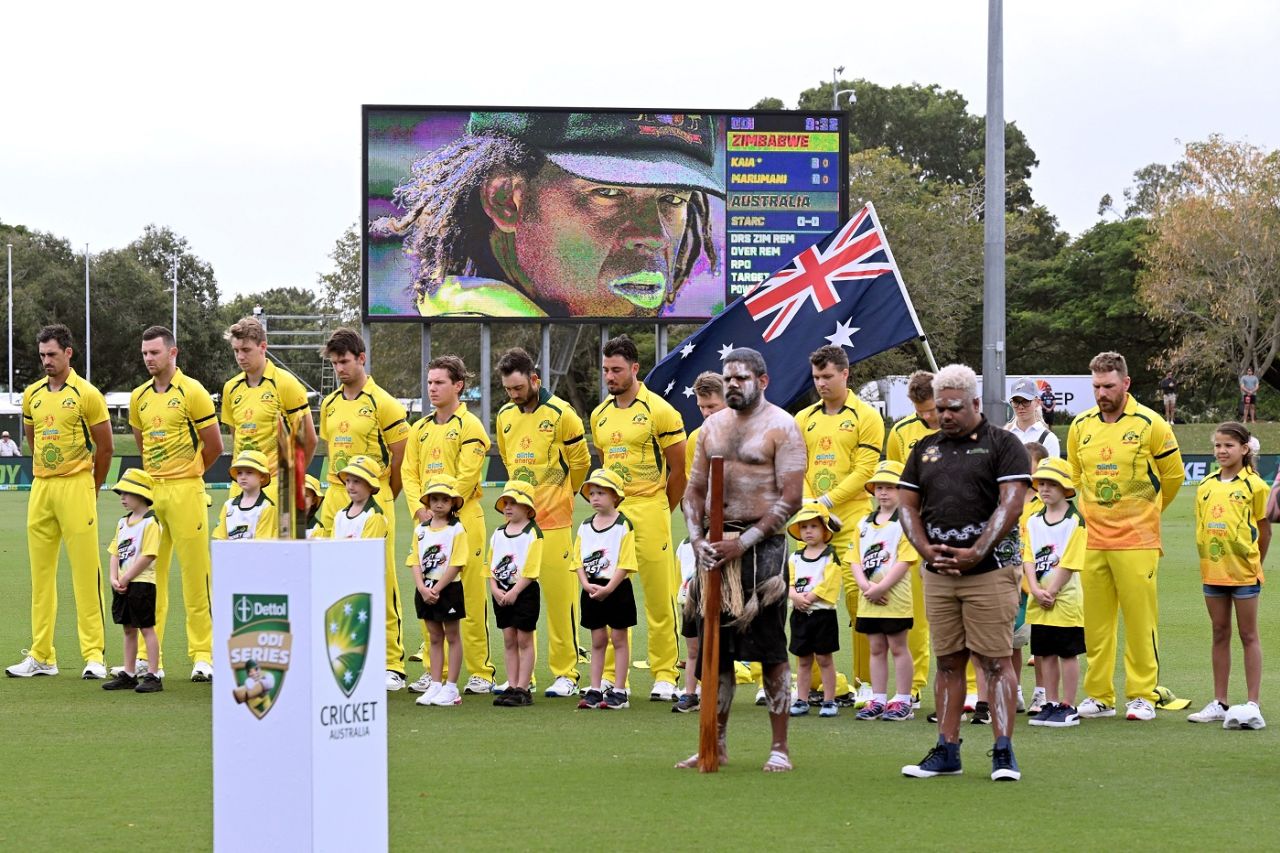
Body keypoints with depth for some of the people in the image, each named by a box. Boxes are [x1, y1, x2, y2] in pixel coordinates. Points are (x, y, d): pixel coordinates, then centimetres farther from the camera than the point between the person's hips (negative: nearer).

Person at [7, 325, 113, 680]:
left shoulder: (86, 394, -5)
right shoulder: (32, 395, 10)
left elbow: (105, 448, 0)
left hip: (76, 486, -5)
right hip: (40, 487, 5)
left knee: (85, 571, -6)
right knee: (41, 571, 6)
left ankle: (94, 654, -4)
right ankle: (41, 657, 11)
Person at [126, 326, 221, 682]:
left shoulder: (191, 392, -5)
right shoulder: (139, 397, 12)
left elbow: (214, 446, -2)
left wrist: (185, 475, 8)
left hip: (185, 492, -5)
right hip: (150, 492, 6)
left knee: (195, 574, -5)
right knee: (150, 574, 4)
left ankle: (202, 655, 0)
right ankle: (150, 657, 9)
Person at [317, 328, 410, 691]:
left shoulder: (382, 403, -6)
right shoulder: (329, 405, 13)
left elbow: (400, 456, -4)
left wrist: (382, 497, 3)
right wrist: (340, 487, 16)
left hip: (373, 500, -6)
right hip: (335, 498, 6)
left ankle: (392, 664, 0)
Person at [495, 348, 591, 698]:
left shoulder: (560, 414, -7)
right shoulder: (505, 417, 9)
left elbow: (581, 462, 1)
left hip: (554, 522, -5)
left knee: (559, 597, -3)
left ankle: (566, 674, 3)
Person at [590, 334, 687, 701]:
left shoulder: (659, 411, -5)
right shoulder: (599, 415, 12)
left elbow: (678, 468, -1)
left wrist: (659, 513, 6)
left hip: (649, 512, -5)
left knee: (659, 598, -2)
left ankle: (664, 676, 4)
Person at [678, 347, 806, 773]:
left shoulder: (780, 426, -5)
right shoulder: (712, 426, 13)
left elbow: (791, 498, -11)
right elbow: (695, 490, 16)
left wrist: (744, 543, -17)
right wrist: (696, 538, -2)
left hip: (762, 546, -6)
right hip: (715, 546, 6)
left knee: (770, 649, -3)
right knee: (715, 648, 8)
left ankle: (779, 746, 4)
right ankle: (715, 745, 16)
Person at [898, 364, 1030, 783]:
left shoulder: (1002, 444, 0)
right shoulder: (925, 449, 16)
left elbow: (1011, 504, -9)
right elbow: (907, 505, 15)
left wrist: (975, 554, -15)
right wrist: (927, 550, -1)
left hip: (990, 570, -5)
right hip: (938, 573, 5)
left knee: (996, 661, -6)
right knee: (947, 662, 7)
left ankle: (1003, 752, -6)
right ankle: (947, 750, 11)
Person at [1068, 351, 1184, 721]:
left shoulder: (1150, 424, -4)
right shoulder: (1080, 426, 8)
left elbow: (1173, 475, 7)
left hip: (1137, 540, -4)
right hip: (1091, 540, 4)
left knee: (1141, 620, -4)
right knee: (1095, 621, 6)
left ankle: (1143, 695, 3)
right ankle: (1098, 697, 13)